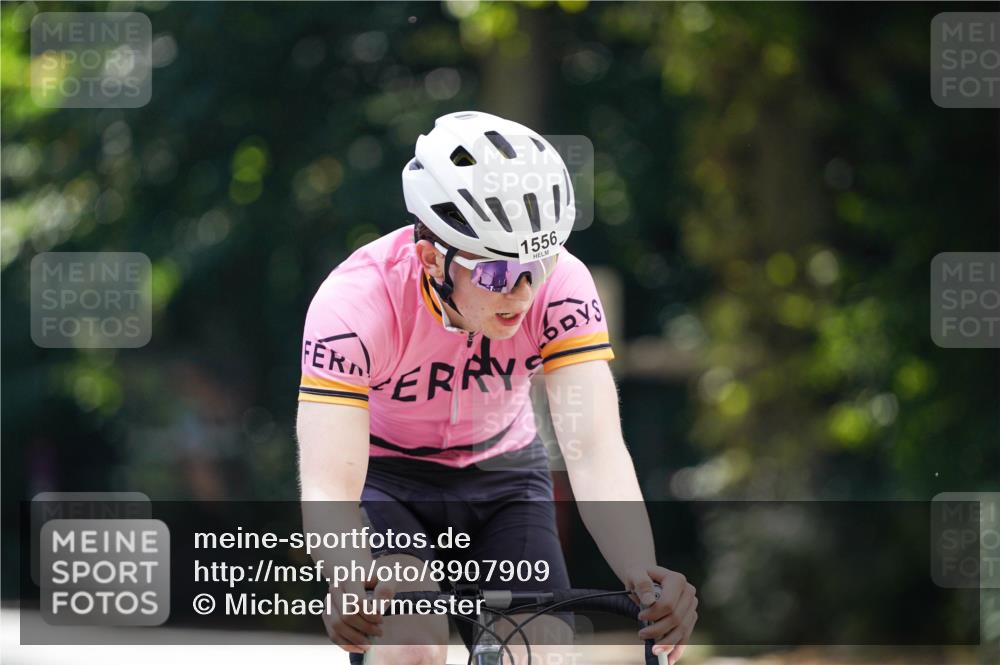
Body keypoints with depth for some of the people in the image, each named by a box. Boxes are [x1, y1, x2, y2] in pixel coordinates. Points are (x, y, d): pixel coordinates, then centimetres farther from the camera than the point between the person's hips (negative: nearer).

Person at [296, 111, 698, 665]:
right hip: (383, 479, -3)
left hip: (501, 475, 3)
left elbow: (594, 450, -33)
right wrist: (355, 582, -61)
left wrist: (643, 577, -51)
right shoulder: (357, 302, -32)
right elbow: (327, 488, -39)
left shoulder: (561, 286, -25)